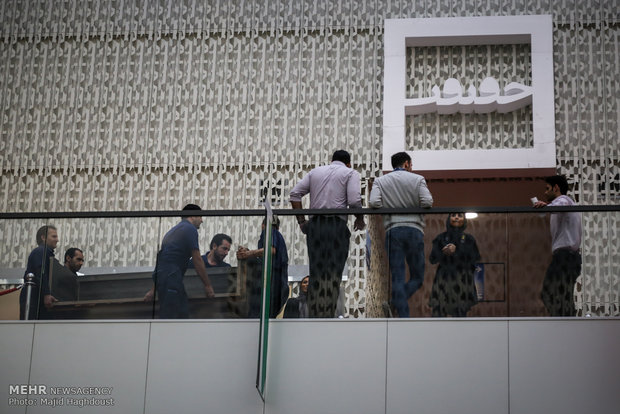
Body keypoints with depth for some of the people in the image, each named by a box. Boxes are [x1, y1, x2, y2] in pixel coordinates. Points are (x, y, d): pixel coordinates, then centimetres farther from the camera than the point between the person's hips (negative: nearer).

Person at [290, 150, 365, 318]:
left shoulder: (315, 171, 21)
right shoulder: (350, 173, 9)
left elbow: (295, 194, 11)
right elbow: (354, 200, -7)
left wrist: (301, 220, 11)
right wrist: (360, 219, 10)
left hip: (314, 224, 4)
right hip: (337, 224, -4)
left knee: (316, 272, 5)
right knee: (334, 273, -3)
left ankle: (314, 314, 2)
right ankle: (328, 314, -9)